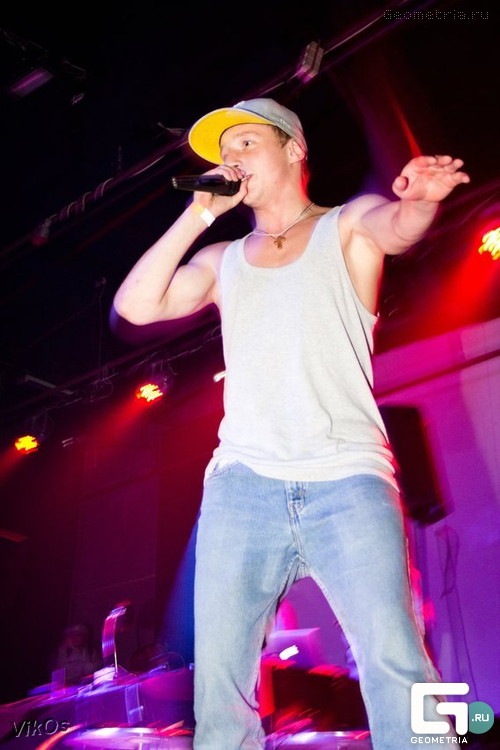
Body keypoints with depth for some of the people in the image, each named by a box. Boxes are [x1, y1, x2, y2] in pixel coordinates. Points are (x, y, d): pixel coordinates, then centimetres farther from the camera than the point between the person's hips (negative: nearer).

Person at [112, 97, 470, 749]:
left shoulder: (347, 225, 14)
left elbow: (397, 226, -10)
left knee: (396, 665, -15)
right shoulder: (221, 262, 22)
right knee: (219, 675, -3)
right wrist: (200, 213, 8)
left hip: (349, 479, -2)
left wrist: (420, 197, -34)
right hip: (241, 484, 3)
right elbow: (135, 305, 8)